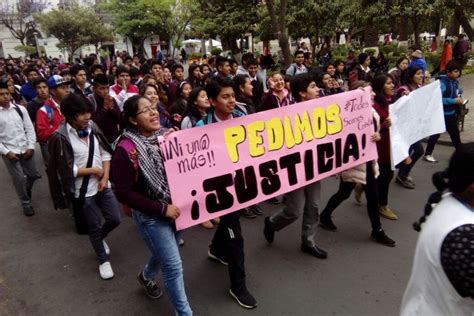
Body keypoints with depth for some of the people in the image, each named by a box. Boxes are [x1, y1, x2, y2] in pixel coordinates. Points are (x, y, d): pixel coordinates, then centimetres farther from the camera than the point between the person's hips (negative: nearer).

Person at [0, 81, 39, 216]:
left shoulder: (20, 109, -1)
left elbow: (30, 129, 2)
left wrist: (31, 147, -6)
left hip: (26, 150, 3)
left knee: (33, 175, 14)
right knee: (19, 179, 3)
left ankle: (26, 190, 46)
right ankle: (26, 203, 24)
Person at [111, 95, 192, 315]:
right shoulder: (126, 150, -20)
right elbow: (124, 193, -20)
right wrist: (162, 208, -22)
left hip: (177, 208, 6)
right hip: (151, 216, -6)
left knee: (165, 253, 26)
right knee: (174, 265, 1)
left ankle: (146, 276, 59)